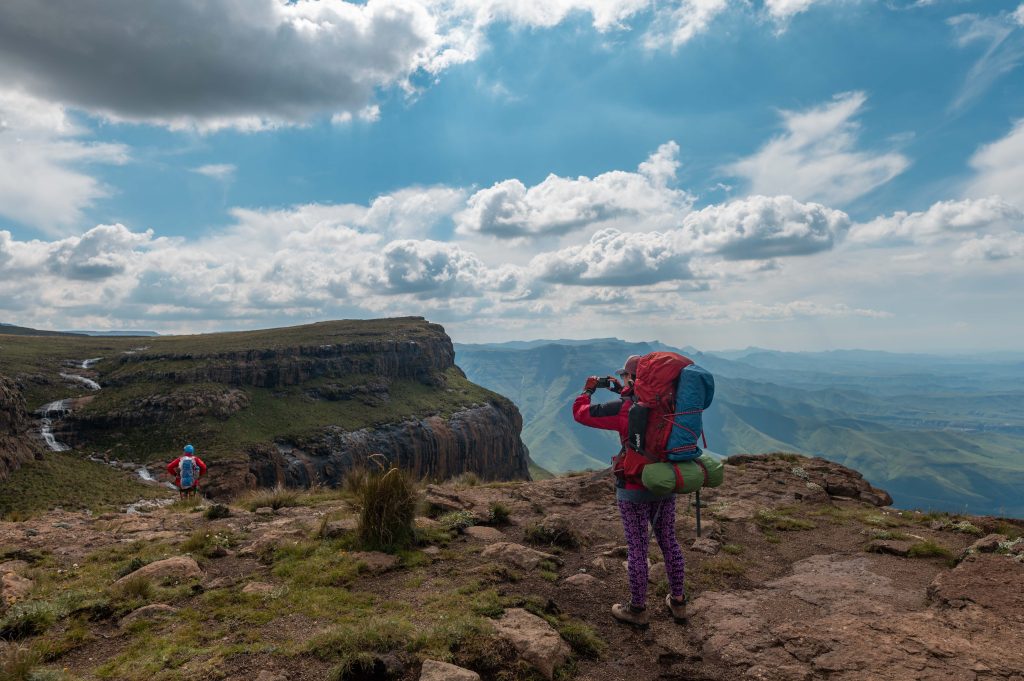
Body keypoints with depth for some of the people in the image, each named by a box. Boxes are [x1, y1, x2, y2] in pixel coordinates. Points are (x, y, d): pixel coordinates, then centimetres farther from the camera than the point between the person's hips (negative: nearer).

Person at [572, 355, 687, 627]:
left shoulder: (623, 408, -18)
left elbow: (580, 412, -10)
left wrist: (588, 389, 7)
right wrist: (621, 391, 19)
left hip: (634, 490, -5)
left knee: (637, 548, 6)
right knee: (669, 541, 19)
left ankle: (637, 610, 21)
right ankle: (678, 602, 32)